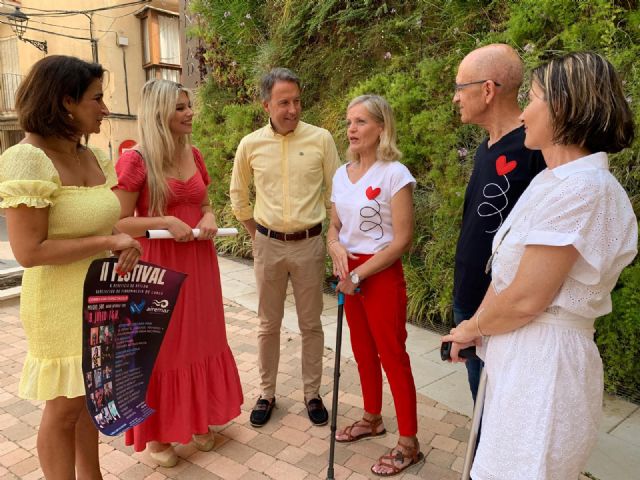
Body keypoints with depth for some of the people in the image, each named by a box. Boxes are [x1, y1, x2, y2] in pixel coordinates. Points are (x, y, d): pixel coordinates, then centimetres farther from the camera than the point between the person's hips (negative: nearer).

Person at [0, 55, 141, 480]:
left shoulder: (95, 157, 3)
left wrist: (124, 245, -2)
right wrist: (107, 242, -21)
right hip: (60, 304, -7)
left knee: (89, 397, 22)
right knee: (64, 409, 11)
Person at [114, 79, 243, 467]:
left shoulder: (195, 155, 7)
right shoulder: (135, 160, -12)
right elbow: (118, 223, -13)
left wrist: (209, 217, -4)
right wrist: (166, 222, -23)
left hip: (198, 260, 6)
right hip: (158, 263, -6)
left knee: (199, 339, 15)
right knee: (161, 346, 6)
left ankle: (197, 419, 35)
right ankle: (156, 432, 26)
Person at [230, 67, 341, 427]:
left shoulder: (321, 139, -5)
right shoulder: (251, 144, 0)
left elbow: (336, 192, 0)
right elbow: (238, 193, 14)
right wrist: (254, 231, 11)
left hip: (310, 243, -1)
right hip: (269, 245, 1)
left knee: (311, 324, 11)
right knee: (269, 324, 12)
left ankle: (313, 394, 28)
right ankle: (267, 394, 29)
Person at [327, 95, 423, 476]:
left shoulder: (395, 174, -14)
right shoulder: (342, 174, 6)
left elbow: (402, 240, -16)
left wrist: (359, 273, -15)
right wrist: (336, 248, -10)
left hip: (381, 274, -6)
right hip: (349, 273, 6)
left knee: (392, 354, 2)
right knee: (363, 351, 17)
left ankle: (409, 443, 19)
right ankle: (372, 419, 37)